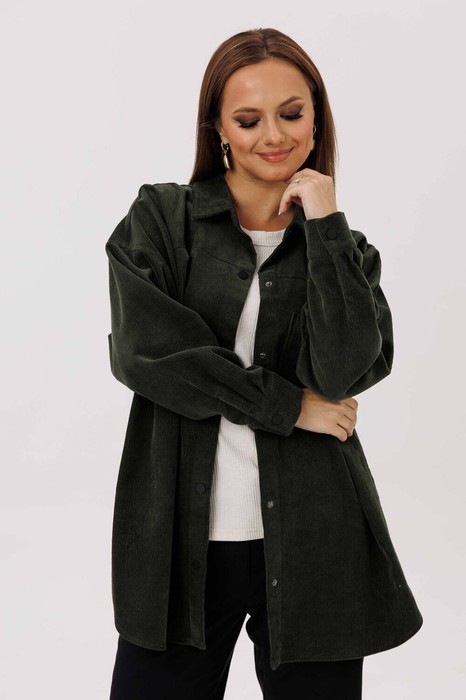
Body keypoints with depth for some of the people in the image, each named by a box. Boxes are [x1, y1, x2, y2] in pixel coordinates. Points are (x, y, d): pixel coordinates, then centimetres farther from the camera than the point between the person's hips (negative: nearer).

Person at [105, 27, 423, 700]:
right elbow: (146, 351, -11)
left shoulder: (346, 248, 8)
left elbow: (344, 372, -10)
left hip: (310, 544, 2)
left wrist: (323, 224, -9)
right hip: (180, 537, -1)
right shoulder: (159, 218, 3)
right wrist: (287, 405, -10)